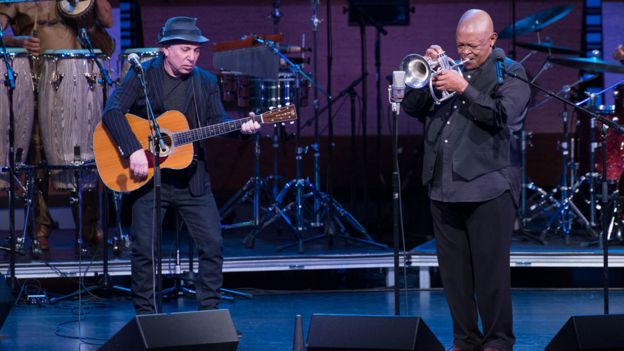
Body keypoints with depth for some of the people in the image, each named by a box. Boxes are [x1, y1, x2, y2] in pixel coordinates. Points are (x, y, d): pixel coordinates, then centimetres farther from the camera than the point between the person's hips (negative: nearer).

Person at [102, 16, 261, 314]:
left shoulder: (205, 82, 7)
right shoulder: (142, 76, -5)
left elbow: (217, 120, -1)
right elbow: (112, 111, -16)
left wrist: (241, 127, -23)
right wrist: (134, 150, -28)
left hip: (191, 175, 3)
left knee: (213, 243, -3)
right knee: (144, 248, -4)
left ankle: (209, 312, 10)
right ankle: (146, 317, 9)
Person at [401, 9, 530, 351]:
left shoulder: (510, 73, 3)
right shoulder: (448, 68, 15)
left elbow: (502, 116, -13)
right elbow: (411, 107, 11)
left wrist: (463, 88, -18)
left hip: (488, 189, -5)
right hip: (443, 187, 5)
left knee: (491, 270, -4)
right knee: (453, 271, 7)